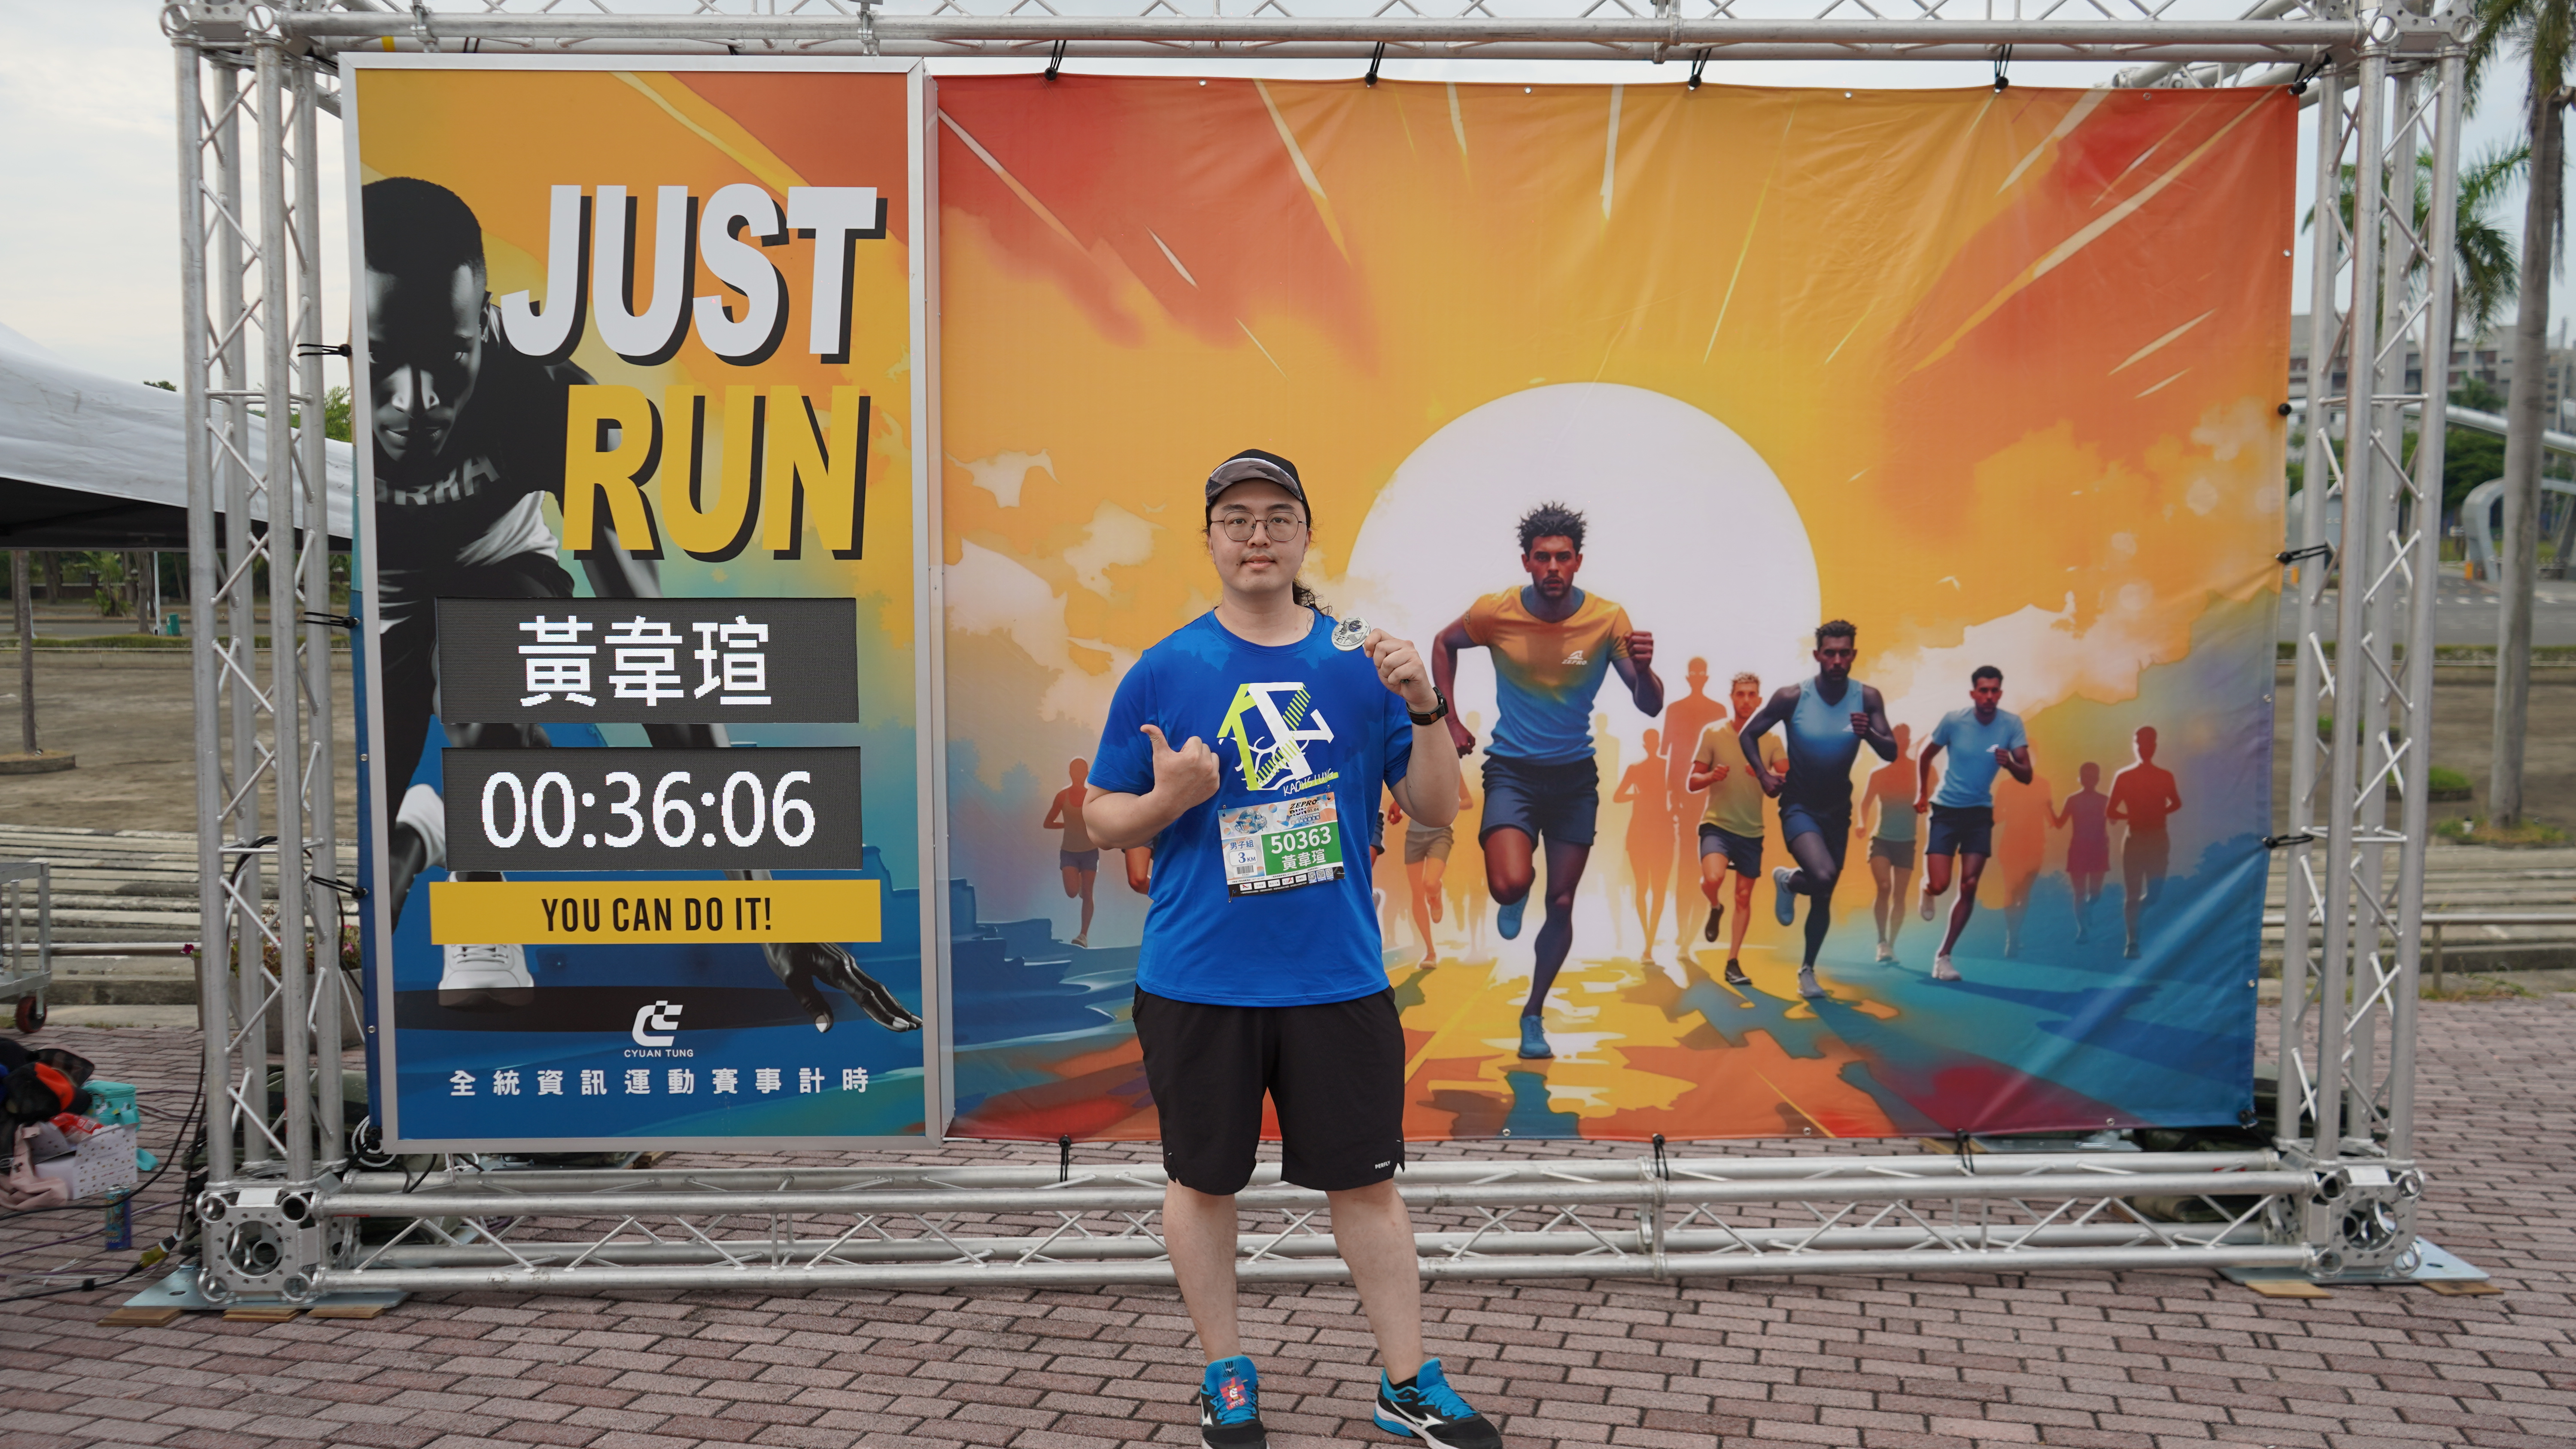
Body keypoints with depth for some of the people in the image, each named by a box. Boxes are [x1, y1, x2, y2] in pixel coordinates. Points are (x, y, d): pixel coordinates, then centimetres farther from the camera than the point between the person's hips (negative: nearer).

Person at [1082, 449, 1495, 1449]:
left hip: (1339, 979, 1)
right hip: (1198, 981, -1)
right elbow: (1103, 817, 2)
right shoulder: (1163, 671, -2)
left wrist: (1425, 708, -13)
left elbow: (1437, 809, 4)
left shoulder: (1361, 663, 3)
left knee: (1366, 1180, 9)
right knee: (1205, 1180, 11)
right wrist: (1170, 799, -18)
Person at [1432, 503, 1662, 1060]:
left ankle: (1534, 1014, 29)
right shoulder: (1495, 613, -12)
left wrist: (1643, 669, -34)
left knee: (1561, 904, 7)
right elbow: (1444, 645, 10)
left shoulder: (1608, 619, -11)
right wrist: (1449, 722, 4)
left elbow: (1650, 707, -11)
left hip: (1575, 774, 2)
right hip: (1512, 769, -1)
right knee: (1511, 884, -24)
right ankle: (1515, 900, 16)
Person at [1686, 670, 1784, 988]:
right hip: (1717, 824, -3)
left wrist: (1766, 776, -24)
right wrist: (1711, 777, -23)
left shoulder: (1770, 740, 3)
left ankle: (1733, 964, 18)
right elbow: (1692, 782, -1)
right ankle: (1716, 909, 9)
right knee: (1713, 879, -27)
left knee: (1744, 896, 6)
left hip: (1752, 830, 3)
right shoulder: (1713, 734, -2)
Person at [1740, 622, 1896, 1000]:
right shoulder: (1792, 697, -16)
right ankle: (1788, 882, 7)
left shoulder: (1867, 698, -10)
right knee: (1823, 877, -29)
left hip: (1838, 809, 4)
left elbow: (1891, 754, -12)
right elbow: (1748, 735, -4)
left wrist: (1869, 734, -33)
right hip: (1799, 807, -4)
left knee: (1824, 898, 13)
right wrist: (1764, 775, -16)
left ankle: (1807, 970, 34)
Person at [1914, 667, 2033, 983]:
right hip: (1946, 810, -2)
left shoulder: (2012, 724, -9)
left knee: (1969, 887, -4)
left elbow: (2027, 776, -11)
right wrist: (1922, 794, 7)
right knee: (1939, 885, -11)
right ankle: (1927, 890, 29)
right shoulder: (1953, 720, -12)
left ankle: (1943, 955, 9)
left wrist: (2010, 764, -32)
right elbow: (1926, 756, 6)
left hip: (1980, 813, 2)